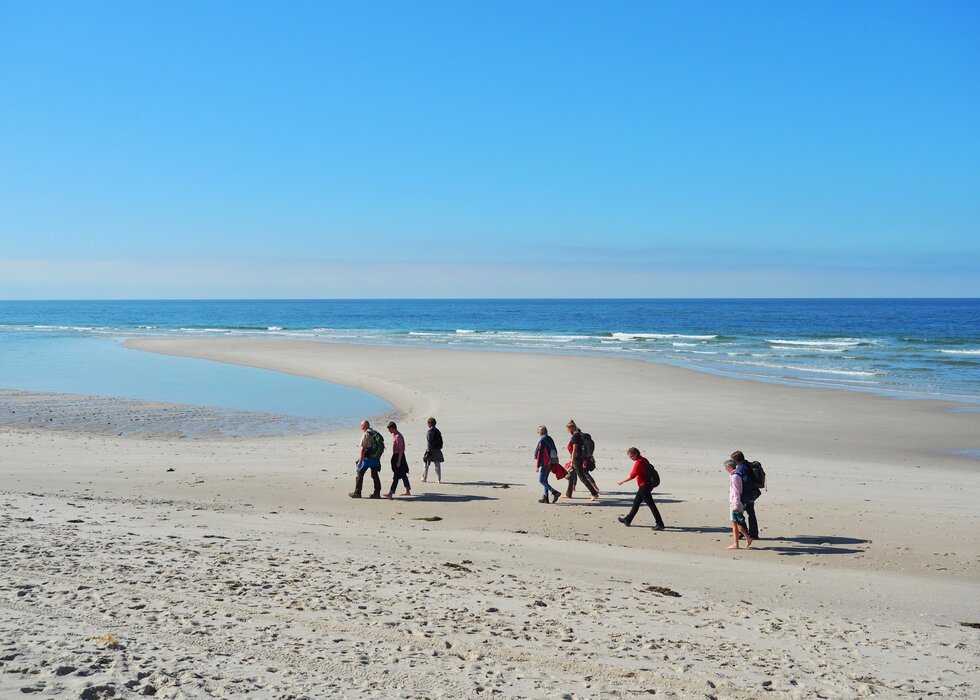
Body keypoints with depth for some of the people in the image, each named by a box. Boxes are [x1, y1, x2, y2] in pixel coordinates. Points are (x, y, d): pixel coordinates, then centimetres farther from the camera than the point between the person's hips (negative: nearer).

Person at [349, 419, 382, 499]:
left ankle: (357, 492, 7)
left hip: (367, 458, -7)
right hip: (376, 458, 7)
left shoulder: (365, 434, -13)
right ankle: (377, 493, 9)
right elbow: (381, 446, 14)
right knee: (375, 475, 11)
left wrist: (360, 461, -18)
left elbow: (363, 449, -18)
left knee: (360, 474, 4)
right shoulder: (376, 434, 10)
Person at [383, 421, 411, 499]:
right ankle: (408, 491, 24)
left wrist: (399, 461, -23)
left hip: (399, 456, -10)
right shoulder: (393, 435, 11)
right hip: (395, 456, 10)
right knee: (403, 475, 16)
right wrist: (394, 459, 21)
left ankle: (391, 493, -14)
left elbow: (401, 449, -22)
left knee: (396, 476, -10)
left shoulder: (398, 436, -19)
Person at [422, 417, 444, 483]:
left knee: (426, 464, 9)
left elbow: (428, 441, -16)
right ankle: (439, 479, 2)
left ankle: (424, 478, 17)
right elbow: (441, 441, 11)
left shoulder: (429, 431, -11)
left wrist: (428, 450, -15)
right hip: (437, 450, 5)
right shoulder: (438, 431, 9)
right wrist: (439, 448, 16)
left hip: (431, 450, -5)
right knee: (437, 465, 5)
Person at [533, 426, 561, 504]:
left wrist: (537, 466, -15)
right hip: (551, 462, 9)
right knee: (545, 480, 15)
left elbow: (539, 454, -17)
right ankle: (545, 498, 14)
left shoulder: (542, 441, -15)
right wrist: (555, 462, 23)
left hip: (545, 463, -9)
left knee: (541, 480, -5)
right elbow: (555, 451, 17)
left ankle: (554, 492, -17)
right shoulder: (550, 439, 12)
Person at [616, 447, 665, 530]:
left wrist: (622, 482, -5)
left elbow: (632, 476, -17)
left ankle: (660, 524, -7)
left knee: (651, 504, -7)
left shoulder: (638, 463, -18)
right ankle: (628, 520, 29)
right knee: (636, 502, 18)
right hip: (648, 485, 10)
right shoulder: (644, 460, 9)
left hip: (644, 486, -10)